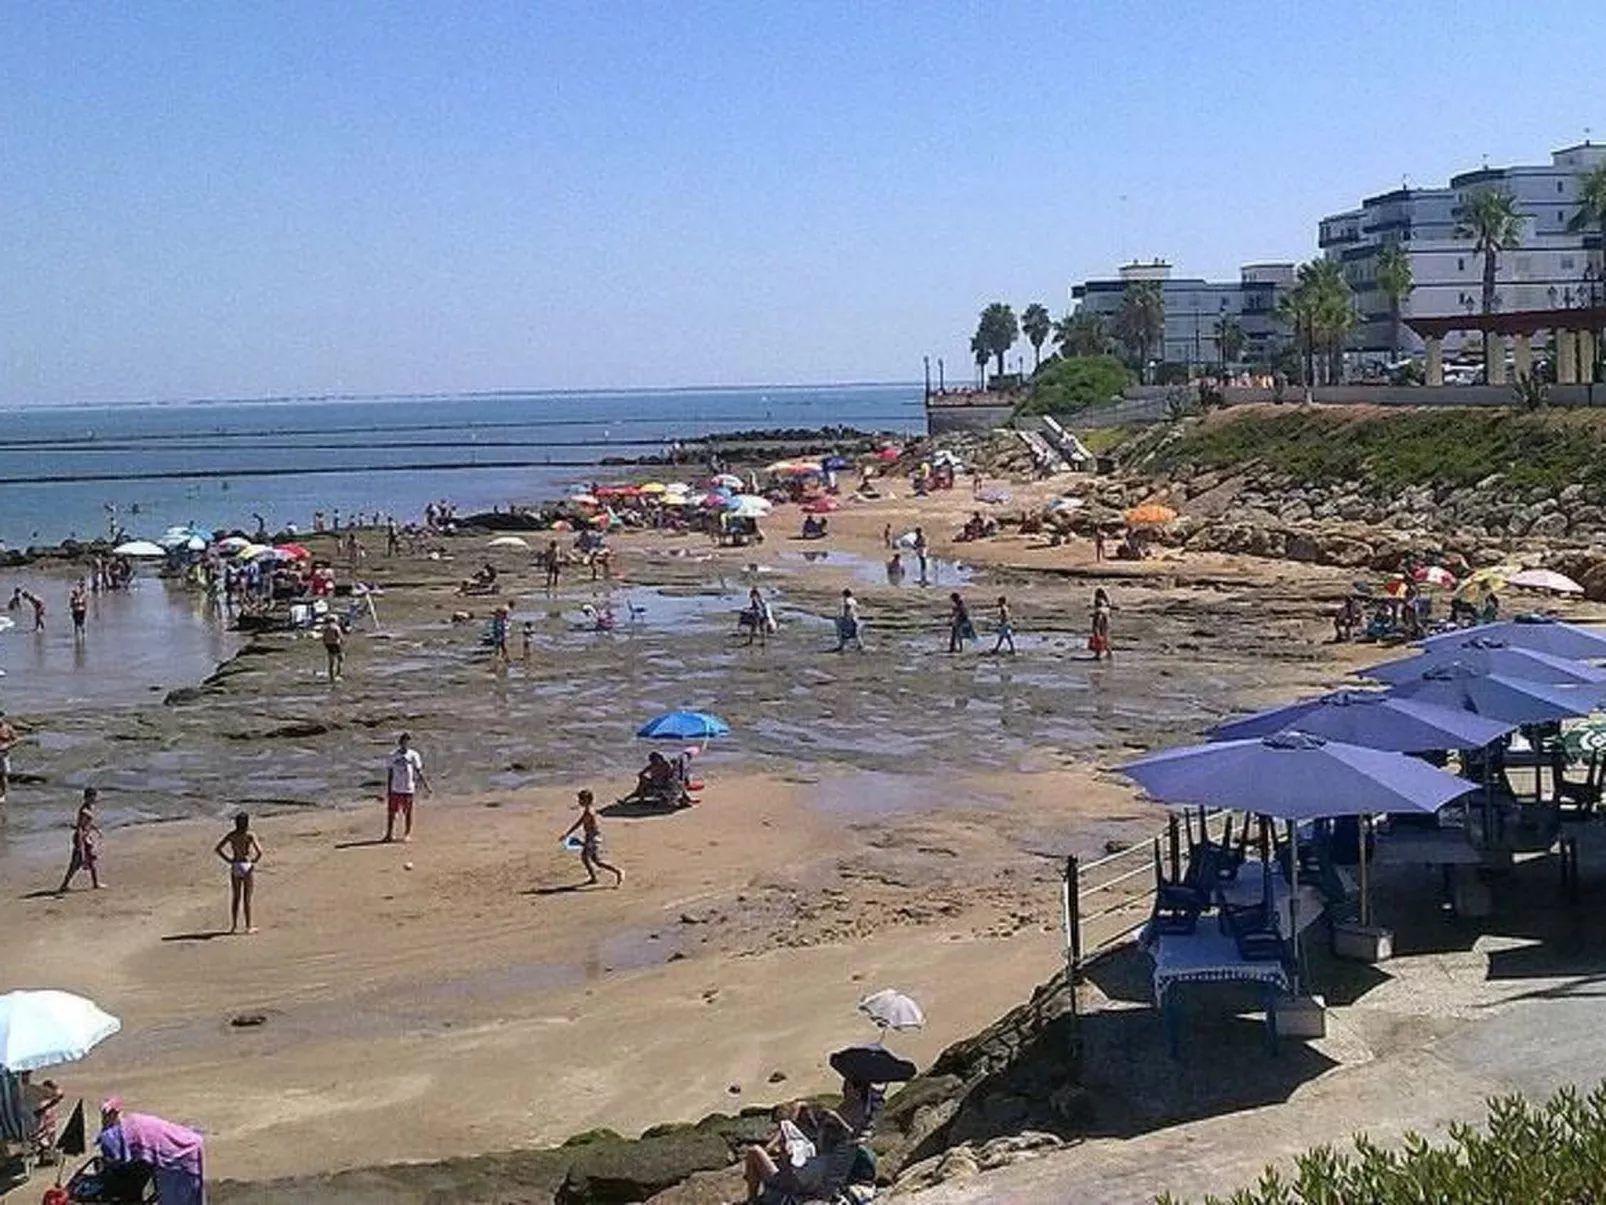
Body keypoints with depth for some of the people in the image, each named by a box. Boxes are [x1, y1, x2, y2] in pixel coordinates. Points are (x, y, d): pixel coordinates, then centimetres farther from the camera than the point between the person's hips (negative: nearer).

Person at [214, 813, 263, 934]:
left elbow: (217, 849, -1)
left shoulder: (231, 835, 2)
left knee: (235, 898, 13)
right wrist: (255, 860, -2)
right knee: (247, 898, 4)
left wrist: (229, 860, 2)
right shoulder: (250, 835, -9)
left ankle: (234, 926, 15)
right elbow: (259, 851, -19)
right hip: (247, 866, -3)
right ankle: (248, 926, 9)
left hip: (235, 867, 3)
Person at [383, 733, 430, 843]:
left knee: (408, 813, 3)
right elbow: (389, 775, 6)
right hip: (394, 789, 1)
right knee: (391, 812, 1)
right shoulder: (392, 756, 4)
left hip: (408, 789, -1)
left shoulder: (413, 755, 3)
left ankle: (407, 834, 14)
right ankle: (389, 834, 11)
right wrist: (387, 790, 3)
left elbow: (419, 773, 6)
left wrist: (426, 787, 3)